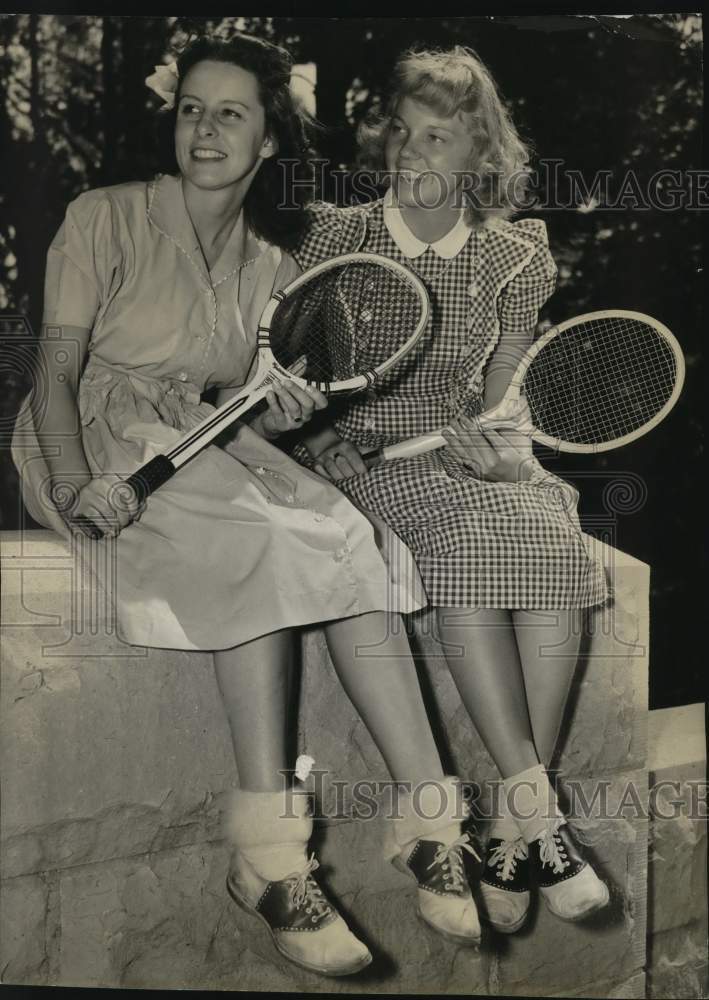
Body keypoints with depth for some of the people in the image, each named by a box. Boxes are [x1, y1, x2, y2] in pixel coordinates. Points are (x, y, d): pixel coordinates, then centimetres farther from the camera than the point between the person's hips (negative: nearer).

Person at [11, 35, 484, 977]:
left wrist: (280, 409, -10)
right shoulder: (107, 218, 1)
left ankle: (428, 824, -30)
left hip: (217, 450, 4)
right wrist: (76, 482, -23)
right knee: (263, 542, -34)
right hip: (108, 446, -4)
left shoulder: (273, 262, 15)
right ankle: (270, 855, -38)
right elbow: (56, 373, -5)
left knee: (341, 538, -27)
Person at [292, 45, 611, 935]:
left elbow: (500, 401, 8)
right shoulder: (336, 235, 6)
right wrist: (319, 436, -14)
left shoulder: (513, 260, 10)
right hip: (365, 447, -2)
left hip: (471, 449, 2)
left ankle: (512, 837, -26)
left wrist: (489, 444, -13)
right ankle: (535, 807, -32)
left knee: (556, 549, -30)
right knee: (473, 540, -34)